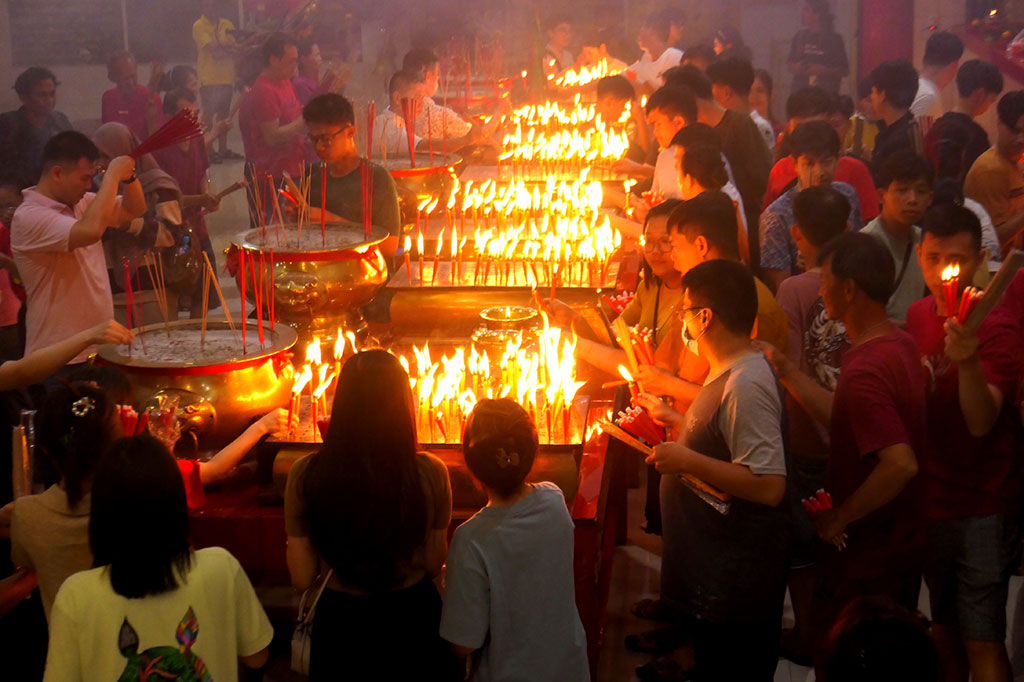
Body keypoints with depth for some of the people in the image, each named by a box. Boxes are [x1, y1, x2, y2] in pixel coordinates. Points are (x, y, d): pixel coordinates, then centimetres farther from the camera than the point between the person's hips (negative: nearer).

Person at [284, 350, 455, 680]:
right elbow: (435, 563, -6)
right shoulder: (430, 473, -19)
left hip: (342, 619, 0)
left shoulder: (305, 475, -20)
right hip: (413, 614, 0)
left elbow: (301, 578, -11)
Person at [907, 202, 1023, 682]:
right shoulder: (919, 315, 3)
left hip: (982, 511, -6)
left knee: (982, 641, -8)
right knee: (944, 627, 18)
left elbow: (981, 422, -28)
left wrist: (968, 360, -46)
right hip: (931, 500, 6)